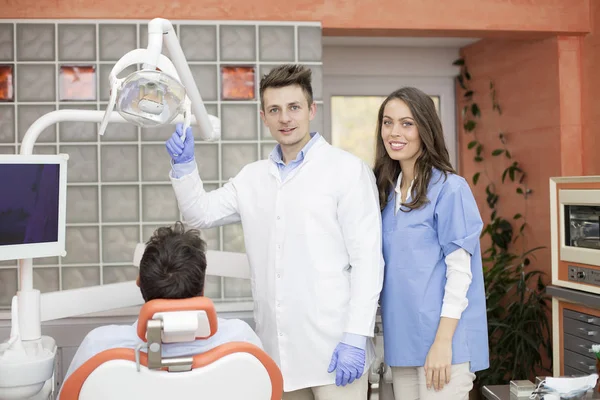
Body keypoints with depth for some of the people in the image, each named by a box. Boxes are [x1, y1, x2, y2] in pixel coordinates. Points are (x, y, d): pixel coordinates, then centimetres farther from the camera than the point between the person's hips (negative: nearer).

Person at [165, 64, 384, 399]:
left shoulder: (348, 170, -6)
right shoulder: (253, 177, 11)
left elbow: (367, 258, -10)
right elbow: (200, 213, 13)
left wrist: (356, 337, -15)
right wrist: (184, 164, -3)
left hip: (334, 349, -5)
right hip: (278, 350, 5)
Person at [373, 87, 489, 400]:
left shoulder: (450, 189, -10)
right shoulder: (387, 191, 9)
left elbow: (460, 269, -13)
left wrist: (443, 342, -17)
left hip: (441, 340, -6)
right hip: (402, 340, 6)